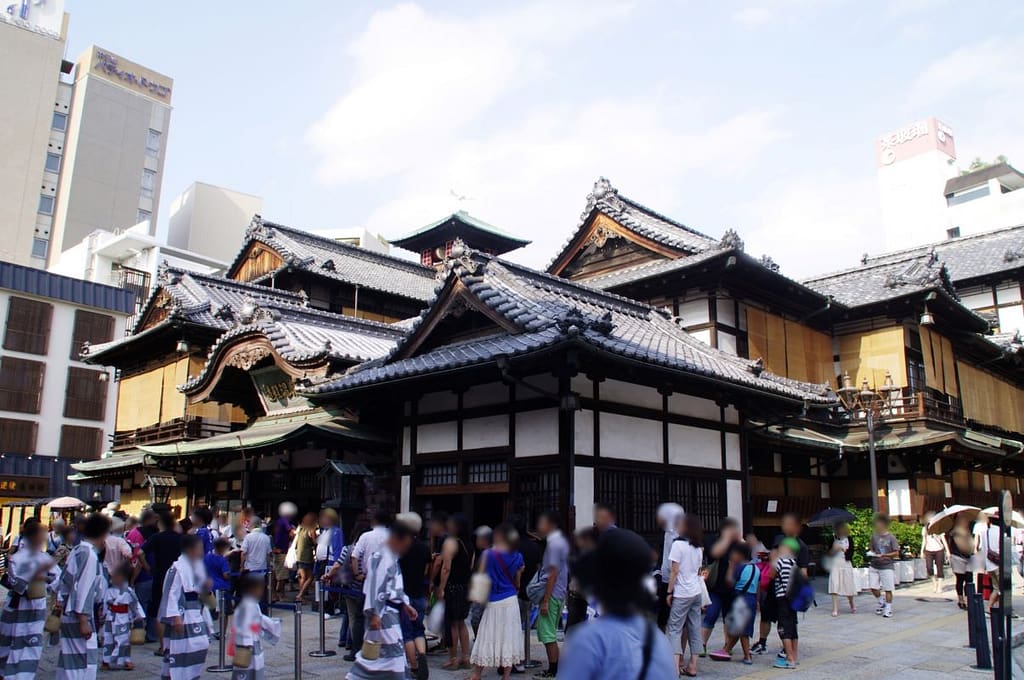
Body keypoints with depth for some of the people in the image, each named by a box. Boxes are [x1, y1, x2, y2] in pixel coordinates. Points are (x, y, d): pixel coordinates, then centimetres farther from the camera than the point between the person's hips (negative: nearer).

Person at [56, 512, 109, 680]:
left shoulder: (76, 550, 11)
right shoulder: (90, 555, -18)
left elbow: (65, 580, 17)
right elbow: (83, 588, -21)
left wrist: (61, 601, 22)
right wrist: (84, 620, -19)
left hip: (68, 616, 10)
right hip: (79, 617, -10)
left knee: (70, 660, 16)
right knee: (86, 660, -5)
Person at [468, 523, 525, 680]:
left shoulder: (489, 554, -10)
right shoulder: (517, 557, 2)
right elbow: (517, 583, 7)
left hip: (493, 602, -3)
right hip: (511, 601, 3)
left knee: (487, 639, 6)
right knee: (509, 638, 9)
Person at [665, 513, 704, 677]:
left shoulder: (678, 543, -12)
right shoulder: (698, 547, 10)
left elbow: (674, 571, -13)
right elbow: (698, 570, 15)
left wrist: (670, 592, -9)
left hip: (682, 593, -7)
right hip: (697, 592, 7)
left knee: (674, 628, -4)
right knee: (694, 628, 8)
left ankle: (675, 667, -13)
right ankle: (692, 666, 11)